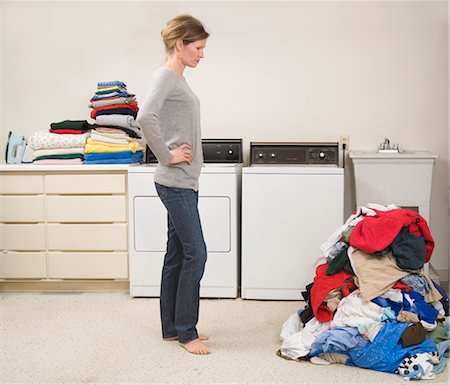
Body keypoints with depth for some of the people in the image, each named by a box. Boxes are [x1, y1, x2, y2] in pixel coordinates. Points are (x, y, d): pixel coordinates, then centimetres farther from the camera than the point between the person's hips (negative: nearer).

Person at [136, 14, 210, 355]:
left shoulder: (179, 79, 17)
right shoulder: (165, 76, -12)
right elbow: (146, 117, -29)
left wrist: (181, 153, 13)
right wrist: (167, 156, -20)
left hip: (184, 183, 9)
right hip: (175, 183, -9)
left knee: (177, 255, 13)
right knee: (196, 254, -5)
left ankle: (173, 328, 22)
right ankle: (186, 333, 7)